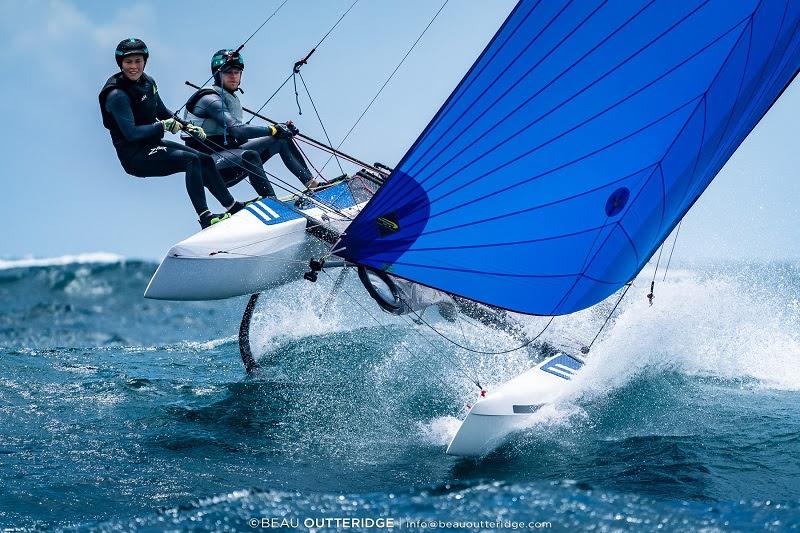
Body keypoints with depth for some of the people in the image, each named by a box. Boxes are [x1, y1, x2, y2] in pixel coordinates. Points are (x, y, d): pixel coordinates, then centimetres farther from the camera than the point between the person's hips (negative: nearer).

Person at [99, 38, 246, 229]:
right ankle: (204, 217, -28)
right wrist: (164, 126, -18)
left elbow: (162, 112, 20)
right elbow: (130, 133, -25)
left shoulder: (148, 82, 6)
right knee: (191, 160, -25)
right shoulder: (117, 95, -19)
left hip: (152, 144, 9)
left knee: (206, 160, 6)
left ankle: (233, 206, 18)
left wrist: (187, 126, 5)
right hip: (135, 156, -9)